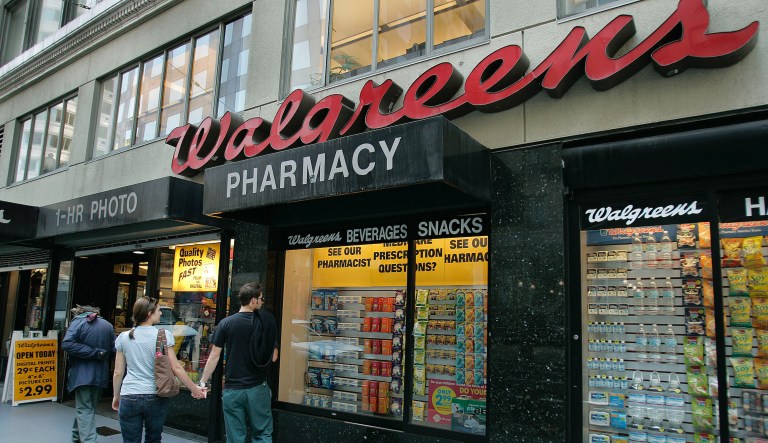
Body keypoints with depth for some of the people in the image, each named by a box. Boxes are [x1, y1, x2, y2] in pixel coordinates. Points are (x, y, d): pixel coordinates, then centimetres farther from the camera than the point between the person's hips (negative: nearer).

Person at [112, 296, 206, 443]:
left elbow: (118, 373, 6)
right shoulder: (164, 335, -6)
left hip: (129, 398, 1)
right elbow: (176, 368, -7)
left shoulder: (124, 337, 3)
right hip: (156, 397, -1)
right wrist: (194, 389, 2)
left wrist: (116, 396, 22)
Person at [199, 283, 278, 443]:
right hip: (258, 388, 0)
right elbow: (273, 357, -5)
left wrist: (202, 382, 5)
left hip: (233, 389, 1)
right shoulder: (267, 321, -6)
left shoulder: (226, 323, -5)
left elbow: (214, 356, -4)